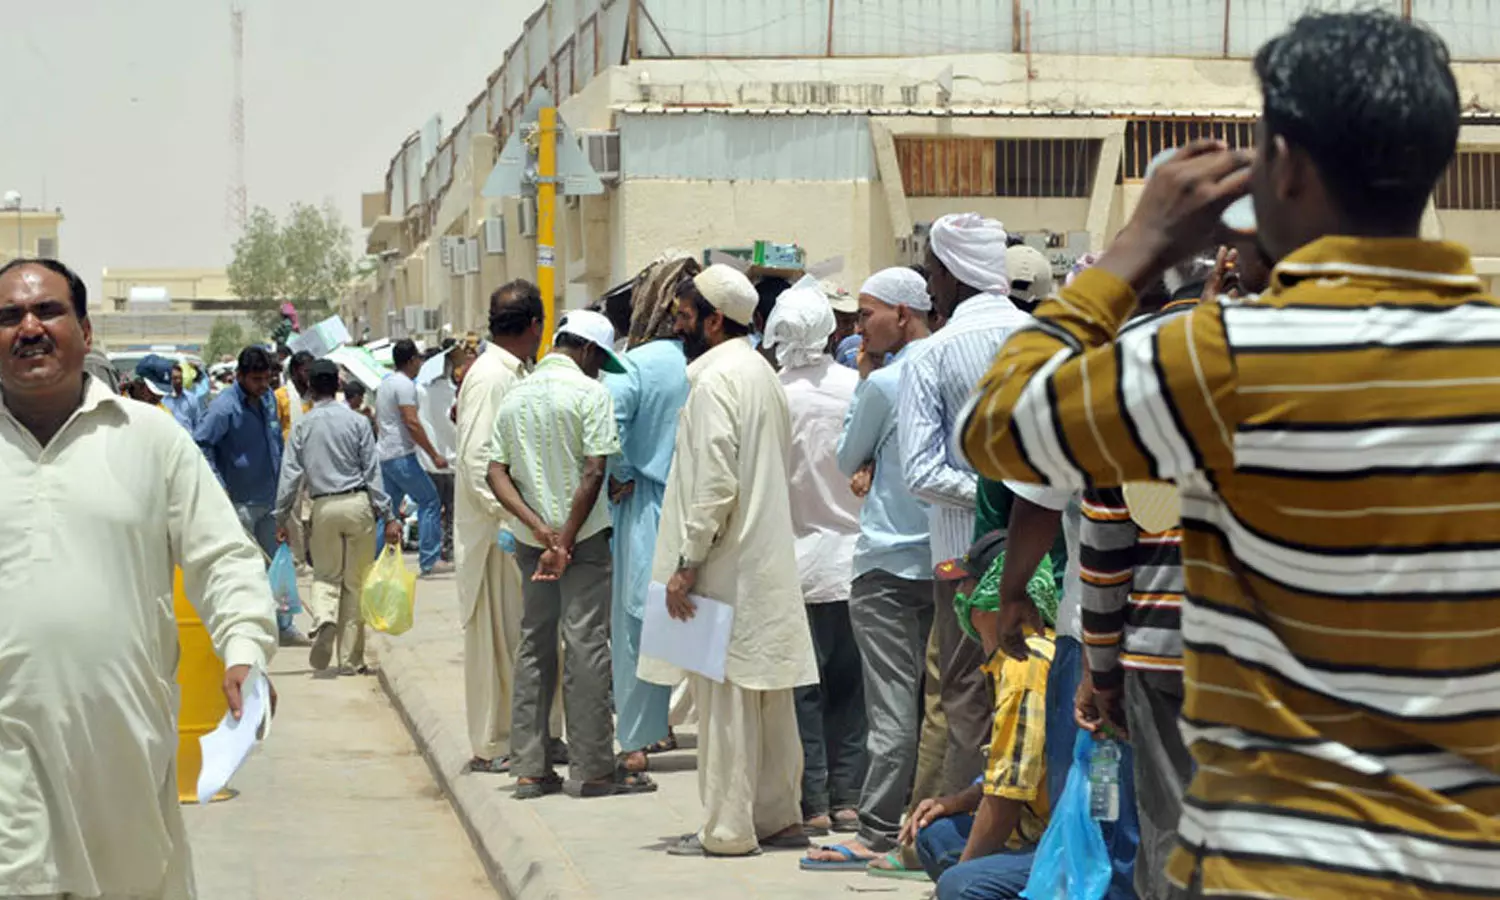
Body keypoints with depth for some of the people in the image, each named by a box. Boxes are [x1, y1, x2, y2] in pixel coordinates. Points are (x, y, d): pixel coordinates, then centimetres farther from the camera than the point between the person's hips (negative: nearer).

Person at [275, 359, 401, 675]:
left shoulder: (302, 426, 1)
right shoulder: (357, 422, -1)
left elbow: (290, 476, 1)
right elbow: (372, 471, -2)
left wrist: (281, 518, 8)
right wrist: (387, 516, 0)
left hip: (323, 507, 0)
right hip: (358, 504, 0)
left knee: (326, 575, 15)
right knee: (355, 581, 7)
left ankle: (324, 619, -18)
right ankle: (350, 659, 9)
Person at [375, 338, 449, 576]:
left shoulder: (385, 384, 17)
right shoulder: (404, 384, -13)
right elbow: (412, 423, -20)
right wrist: (435, 456, -18)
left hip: (384, 455, 10)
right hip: (401, 456, -10)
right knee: (429, 501, -3)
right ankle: (429, 562, -6)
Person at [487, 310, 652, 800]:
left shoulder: (515, 396, 10)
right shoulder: (590, 393, -9)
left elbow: (496, 473, 3)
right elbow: (595, 472, -17)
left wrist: (539, 527, -7)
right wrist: (566, 540, -13)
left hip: (531, 539, 6)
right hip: (583, 537, -6)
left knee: (534, 645, 11)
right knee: (586, 645, -3)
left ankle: (529, 768, 11)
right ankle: (594, 768, 0)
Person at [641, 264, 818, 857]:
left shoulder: (714, 381, -15)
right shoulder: (761, 373, 14)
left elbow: (715, 485, -22)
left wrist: (687, 563, -17)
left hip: (727, 565, -9)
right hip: (768, 561, 9)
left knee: (725, 698, -4)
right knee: (769, 697, 13)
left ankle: (728, 829, -1)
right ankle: (778, 815, 19)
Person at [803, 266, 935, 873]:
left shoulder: (883, 383, -12)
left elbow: (847, 460, 3)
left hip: (889, 565, -7)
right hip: (941, 556, 7)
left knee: (893, 710, -9)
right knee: (931, 702, 11)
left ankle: (877, 838, -9)